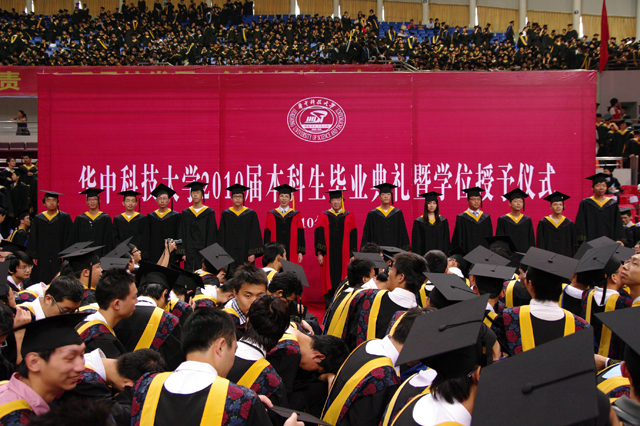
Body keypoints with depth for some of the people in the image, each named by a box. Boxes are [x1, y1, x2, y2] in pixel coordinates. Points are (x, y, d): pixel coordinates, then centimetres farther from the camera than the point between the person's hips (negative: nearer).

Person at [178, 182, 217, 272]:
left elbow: (211, 234, 0)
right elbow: (182, 234, 9)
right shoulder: (185, 213, 10)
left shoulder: (209, 213, 3)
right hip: (190, 253, 2)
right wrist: (183, 252, -1)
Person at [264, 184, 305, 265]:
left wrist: (300, 252, -1)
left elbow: (300, 234, 6)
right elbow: (267, 234, 7)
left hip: (291, 253, 0)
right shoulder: (271, 215, 9)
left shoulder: (296, 215, 9)